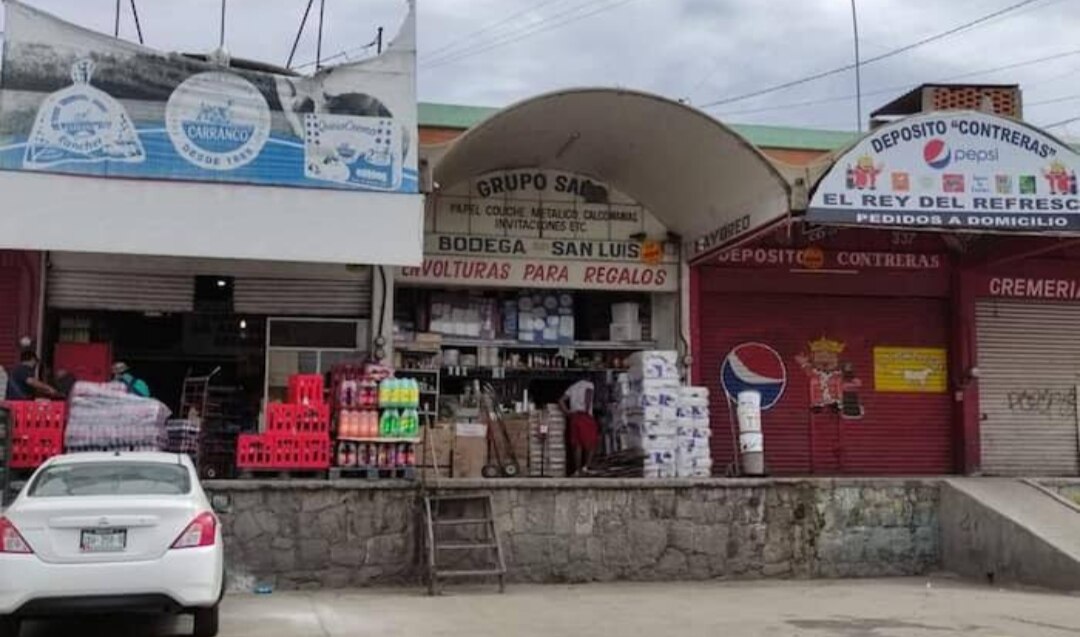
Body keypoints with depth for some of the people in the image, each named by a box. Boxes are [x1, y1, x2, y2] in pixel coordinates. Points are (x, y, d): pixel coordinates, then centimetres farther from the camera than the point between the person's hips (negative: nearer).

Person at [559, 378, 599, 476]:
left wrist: (567, 413, 7)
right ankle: (585, 466, -7)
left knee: (577, 444, 5)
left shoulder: (572, 387, 26)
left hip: (574, 417, 5)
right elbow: (588, 395, -12)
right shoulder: (589, 384, 10)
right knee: (592, 442, 5)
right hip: (585, 416, -5)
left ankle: (577, 470, 2)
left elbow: (561, 401, 15)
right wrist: (587, 411, -11)